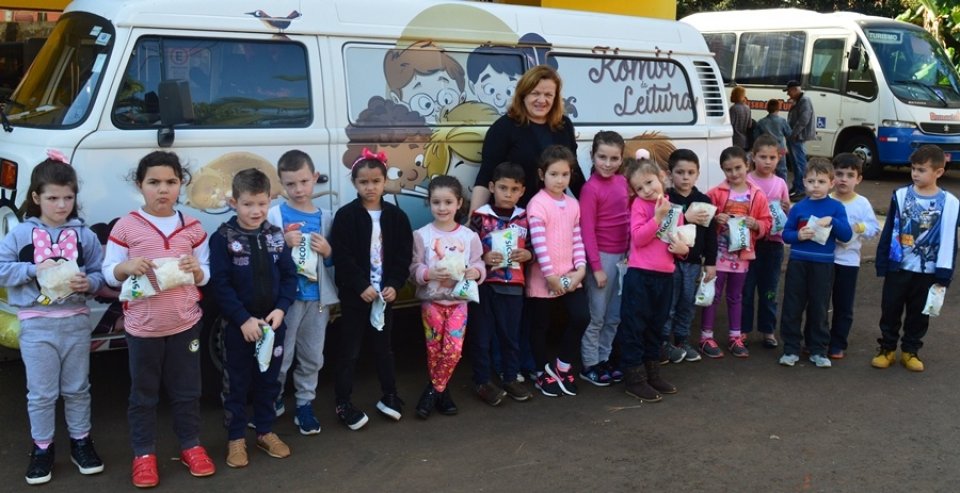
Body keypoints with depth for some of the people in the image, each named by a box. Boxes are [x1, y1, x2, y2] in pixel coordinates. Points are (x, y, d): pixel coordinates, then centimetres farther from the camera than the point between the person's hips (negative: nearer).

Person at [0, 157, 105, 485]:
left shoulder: (84, 235, 0)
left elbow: (100, 274, 1)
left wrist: (88, 283, -19)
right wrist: (34, 269, -17)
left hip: (76, 321, 1)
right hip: (36, 323, -1)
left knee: (77, 388, 14)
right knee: (41, 392, 7)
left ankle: (80, 441, 29)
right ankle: (42, 448, 22)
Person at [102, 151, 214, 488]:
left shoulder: (192, 227, 1)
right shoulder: (126, 226, -6)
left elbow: (206, 275, 8)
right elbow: (109, 274, -2)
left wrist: (195, 268, -14)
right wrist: (127, 266, -22)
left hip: (185, 322, 2)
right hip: (142, 324, -2)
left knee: (187, 390, 13)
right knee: (143, 393, 10)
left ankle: (191, 445, 29)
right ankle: (144, 453, 24)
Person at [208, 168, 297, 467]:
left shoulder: (275, 235, 2)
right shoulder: (223, 238, -10)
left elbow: (289, 275, 3)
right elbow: (219, 285, -14)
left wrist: (280, 309, -12)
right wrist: (244, 319, -20)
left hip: (273, 322, 4)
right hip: (239, 325, -4)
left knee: (268, 379, 15)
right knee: (237, 382, 8)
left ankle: (265, 431, 30)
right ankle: (235, 438, 21)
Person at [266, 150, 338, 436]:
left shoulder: (325, 218, 7)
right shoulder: (274, 216, -3)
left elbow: (333, 261, 13)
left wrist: (327, 252, -7)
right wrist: (283, 244, -20)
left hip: (318, 297, 3)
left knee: (312, 357, 12)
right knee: (280, 356, 3)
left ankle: (305, 405, 26)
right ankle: (272, 403, 23)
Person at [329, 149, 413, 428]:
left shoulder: (395, 216, 2)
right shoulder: (346, 215, -7)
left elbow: (404, 255, 1)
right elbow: (341, 257, -12)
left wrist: (394, 285, -11)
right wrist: (361, 286, -19)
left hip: (385, 292, 3)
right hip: (354, 294, -3)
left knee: (383, 346, 16)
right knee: (349, 350, 5)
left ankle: (389, 396, 30)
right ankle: (343, 405, 13)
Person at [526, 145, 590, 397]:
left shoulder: (573, 204, 8)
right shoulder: (538, 204, -13)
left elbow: (577, 238, 7)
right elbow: (539, 243, -18)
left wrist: (580, 269, -5)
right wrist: (551, 276, -18)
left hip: (570, 276, 6)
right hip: (544, 279, -5)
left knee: (581, 317, -4)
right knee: (540, 326, 7)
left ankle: (562, 365, 16)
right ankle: (543, 374, 25)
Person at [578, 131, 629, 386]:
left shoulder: (622, 182, 6)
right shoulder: (591, 188, -14)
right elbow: (587, 230, -15)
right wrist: (596, 267, -16)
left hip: (623, 255, 7)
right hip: (603, 256, -7)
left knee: (614, 316, 15)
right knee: (596, 316, 3)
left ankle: (603, 359, 28)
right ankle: (589, 365, 15)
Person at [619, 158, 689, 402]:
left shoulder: (673, 207, 9)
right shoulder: (639, 205, -6)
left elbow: (681, 240, 17)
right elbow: (638, 238, -16)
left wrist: (683, 249, -5)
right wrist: (658, 216, -20)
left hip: (665, 275, 6)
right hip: (639, 275, -5)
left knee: (656, 326, 17)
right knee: (634, 326, -1)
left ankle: (652, 371, 30)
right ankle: (634, 377, 8)